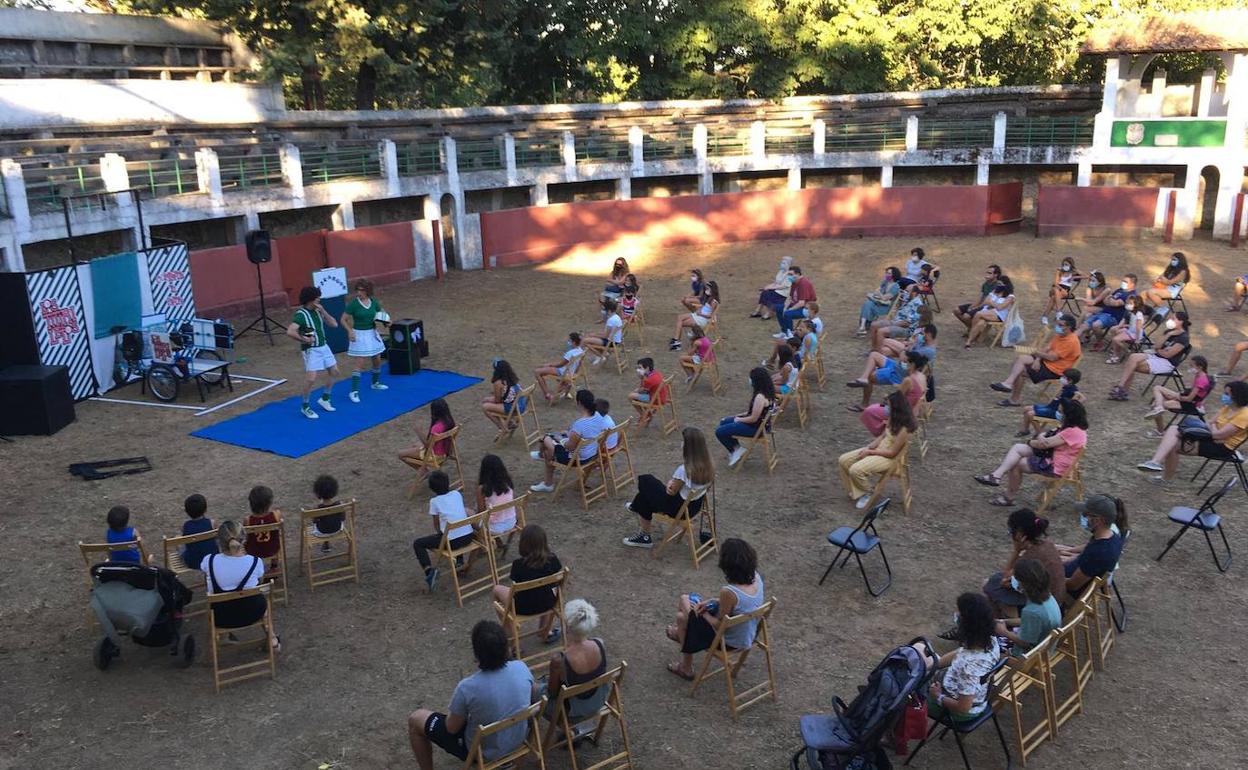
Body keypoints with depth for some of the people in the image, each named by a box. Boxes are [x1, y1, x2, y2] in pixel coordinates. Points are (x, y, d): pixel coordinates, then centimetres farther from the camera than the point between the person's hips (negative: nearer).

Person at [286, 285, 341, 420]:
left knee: (334, 371, 15)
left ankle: (324, 399, 32)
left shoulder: (317, 311, 4)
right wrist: (304, 340, -21)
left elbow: (334, 324, 1)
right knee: (312, 378, -11)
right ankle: (305, 407, 6)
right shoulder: (301, 314, -19)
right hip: (311, 350, -8)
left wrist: (323, 311, -9)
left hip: (324, 346, 8)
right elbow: (290, 332, -31)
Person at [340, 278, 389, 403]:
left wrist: (382, 319, -9)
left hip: (372, 333, 6)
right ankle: (354, 391, -6)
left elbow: (381, 314, 14)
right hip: (359, 335, -6)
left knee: (377, 360, 16)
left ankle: (376, 383, 39)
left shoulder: (374, 301, -2)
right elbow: (343, 320, -10)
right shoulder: (353, 303, -15)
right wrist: (350, 331, -24)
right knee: (360, 363, -10)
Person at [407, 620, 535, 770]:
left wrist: (454, 710, 6)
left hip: (482, 751, -4)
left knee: (415, 719, 11)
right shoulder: (521, 668, -20)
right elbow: (532, 696, 3)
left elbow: (452, 728, -15)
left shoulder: (467, 687, -32)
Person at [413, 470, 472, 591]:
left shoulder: (434, 501, -1)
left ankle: (429, 570, -8)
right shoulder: (457, 494, 10)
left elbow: (436, 525, 7)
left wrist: (439, 532, 30)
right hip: (468, 536, 5)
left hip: (452, 541, -5)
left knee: (417, 543, 11)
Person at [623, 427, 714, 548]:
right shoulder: (708, 465, -11)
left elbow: (671, 492, -18)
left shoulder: (683, 470, -32)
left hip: (679, 509, -7)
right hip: (695, 506, 7)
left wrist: (670, 483, 5)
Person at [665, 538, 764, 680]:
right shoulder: (756, 577, -14)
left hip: (732, 642, -7)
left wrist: (703, 613, -5)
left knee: (683, 617, 14)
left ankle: (686, 668, 32)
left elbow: (719, 626, -22)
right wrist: (712, 601, -1)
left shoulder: (728, 592, -36)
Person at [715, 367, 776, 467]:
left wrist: (739, 419, -9)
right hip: (760, 422, 10)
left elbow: (753, 419, -25)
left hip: (755, 427, -10)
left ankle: (736, 450, 13)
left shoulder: (760, 397, -31)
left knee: (719, 431, -6)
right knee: (723, 422, 21)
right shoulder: (768, 392, -2)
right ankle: (736, 449, 21)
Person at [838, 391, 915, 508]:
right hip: (878, 448, 9)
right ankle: (855, 493, 8)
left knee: (856, 470, -26)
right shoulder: (894, 419, -1)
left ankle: (866, 494, 2)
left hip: (889, 458, -9)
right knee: (843, 460, -2)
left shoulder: (904, 429, -27)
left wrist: (870, 452, -15)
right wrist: (868, 447, -4)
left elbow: (892, 453, -22)